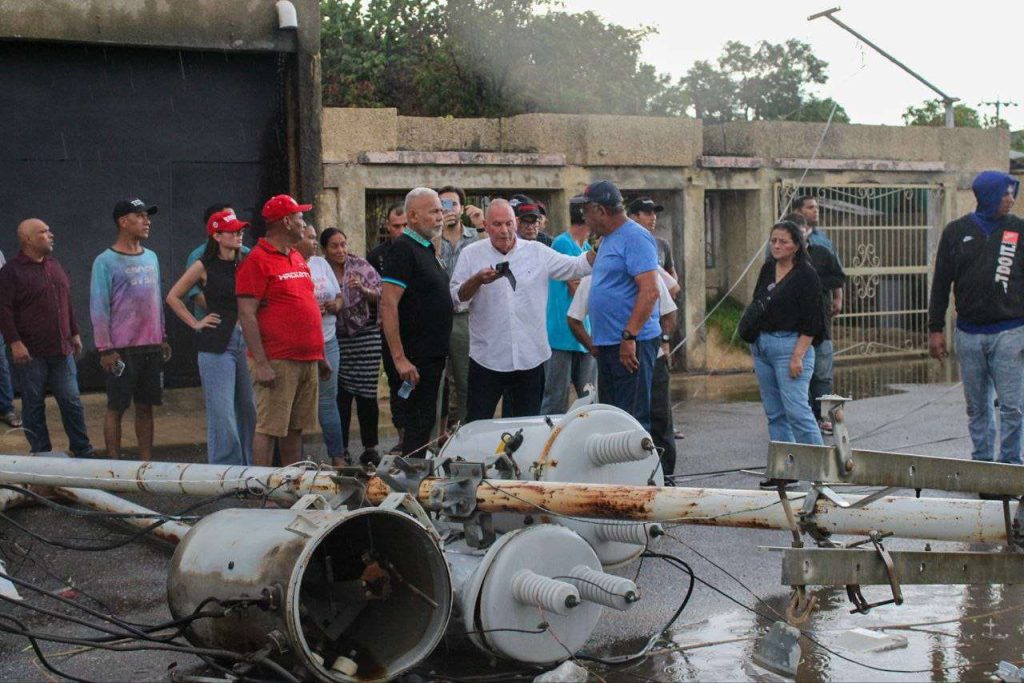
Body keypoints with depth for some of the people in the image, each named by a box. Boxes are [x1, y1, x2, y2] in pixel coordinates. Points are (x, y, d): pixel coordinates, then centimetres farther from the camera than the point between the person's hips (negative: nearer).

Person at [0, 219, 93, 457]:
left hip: (61, 349, 6)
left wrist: (74, 333, 19)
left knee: (72, 401, 7)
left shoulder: (54, 265, 14)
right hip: (31, 352, -5)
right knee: (34, 405, 4)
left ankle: (83, 452, 13)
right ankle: (41, 454, 12)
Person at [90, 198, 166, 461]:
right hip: (122, 350, -6)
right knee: (116, 408, 2)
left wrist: (162, 338, 17)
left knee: (145, 407, 11)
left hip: (152, 347, 6)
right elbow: (98, 308, -9)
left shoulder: (151, 257, 12)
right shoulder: (106, 262, -8)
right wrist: (105, 348, -13)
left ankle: (147, 462, 17)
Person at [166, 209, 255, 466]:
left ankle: (248, 465, 17)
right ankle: (224, 466, 3)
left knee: (248, 407, 7)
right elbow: (173, 297, 6)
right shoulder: (204, 267, -1)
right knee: (222, 412, -6)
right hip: (217, 344, -4)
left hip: (245, 341, 5)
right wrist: (195, 323, 1)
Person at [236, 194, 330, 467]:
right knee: (269, 428, -6)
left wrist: (320, 355, 21)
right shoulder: (257, 260, -9)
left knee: (295, 427, 12)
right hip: (277, 362, -8)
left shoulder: (298, 259, 18)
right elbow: (246, 314, -14)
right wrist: (261, 363, -19)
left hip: (307, 360, 8)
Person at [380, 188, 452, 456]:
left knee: (425, 420, 14)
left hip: (433, 353, 9)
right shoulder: (403, 249, -15)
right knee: (419, 422, -6)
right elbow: (388, 305, -22)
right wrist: (399, 358, -25)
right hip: (416, 357, -9)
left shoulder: (427, 249, 15)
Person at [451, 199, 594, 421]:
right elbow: (456, 296, -1)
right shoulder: (471, 255, 2)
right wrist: (478, 280, -17)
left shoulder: (538, 252, 4)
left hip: (530, 358, 2)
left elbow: (577, 266, 3)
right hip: (487, 359, -1)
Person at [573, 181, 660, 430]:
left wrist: (629, 336, -24)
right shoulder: (608, 239, 19)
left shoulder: (635, 237, -12)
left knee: (633, 418, -9)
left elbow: (650, 291, -20)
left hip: (631, 344, -10)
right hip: (608, 342, 10)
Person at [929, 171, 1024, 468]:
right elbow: (941, 283, 8)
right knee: (977, 406, 8)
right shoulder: (957, 231, 5)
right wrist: (935, 329, 5)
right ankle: (981, 463, 17)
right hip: (969, 333, 2)